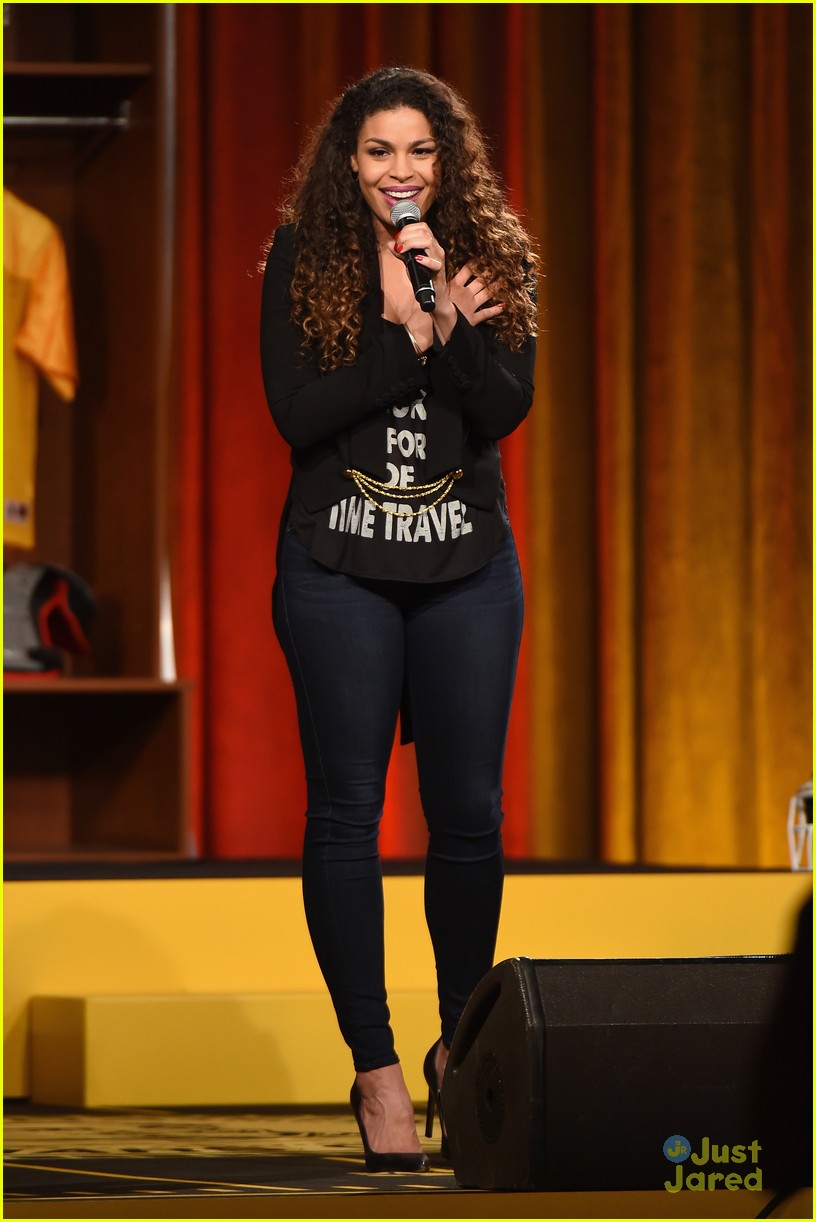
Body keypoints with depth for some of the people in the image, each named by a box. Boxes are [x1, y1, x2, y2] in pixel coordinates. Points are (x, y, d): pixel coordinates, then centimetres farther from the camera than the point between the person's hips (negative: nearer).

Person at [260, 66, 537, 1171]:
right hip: (339, 571, -2)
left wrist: (450, 315, -21)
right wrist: (406, 338, -17)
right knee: (347, 809, -2)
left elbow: (507, 407, -8)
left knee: (469, 810, 4)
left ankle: (461, 1042, 22)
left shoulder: (494, 258, 4)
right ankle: (375, 1067, 4)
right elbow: (297, 414, -11)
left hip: (468, 567, 2)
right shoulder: (303, 261, -1)